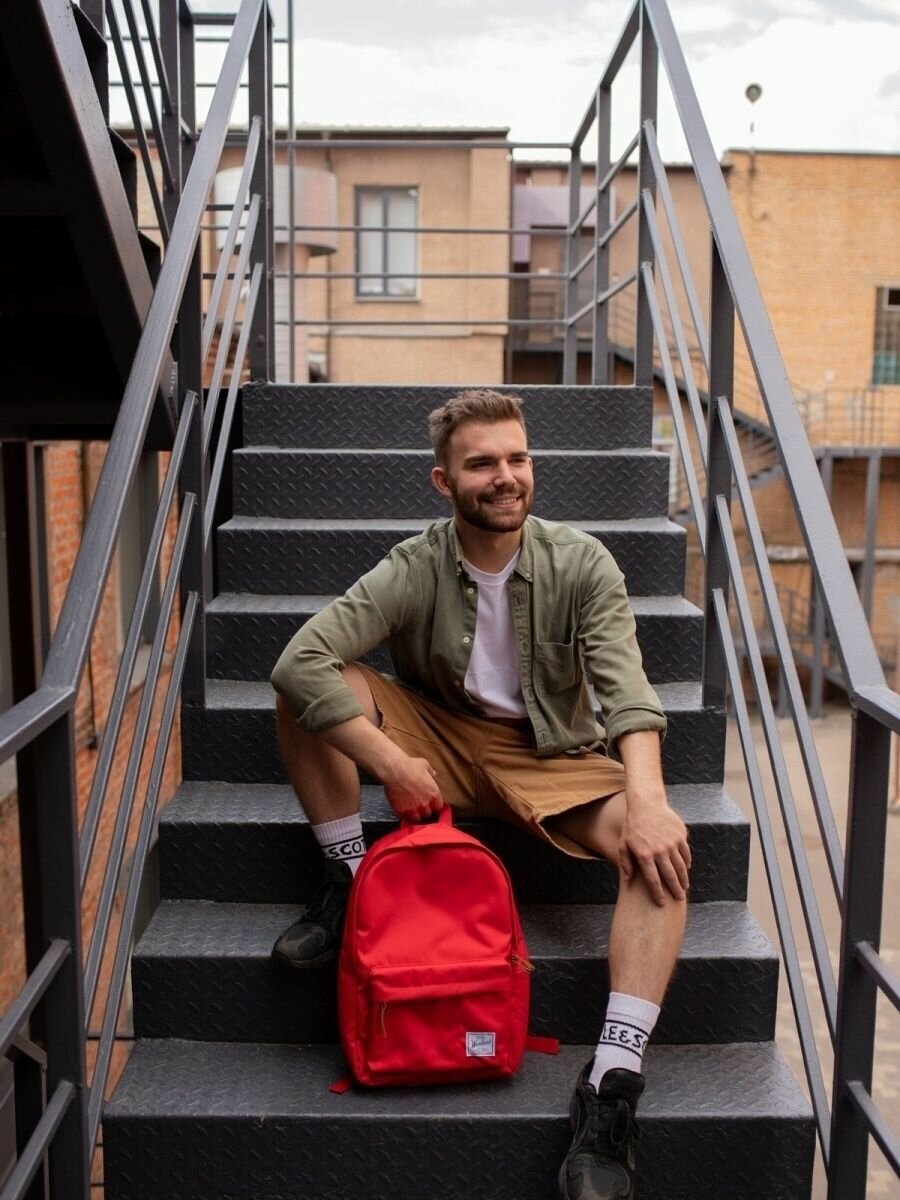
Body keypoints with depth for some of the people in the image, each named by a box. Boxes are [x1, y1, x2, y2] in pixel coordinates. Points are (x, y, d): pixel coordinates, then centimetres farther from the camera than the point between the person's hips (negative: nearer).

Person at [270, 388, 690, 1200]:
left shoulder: (581, 563, -12)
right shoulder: (415, 570, -14)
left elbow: (624, 683, -25)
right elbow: (300, 660, -24)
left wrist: (647, 797, -42)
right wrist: (392, 762, -30)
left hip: (551, 755, -1)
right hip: (439, 740, 1)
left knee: (661, 847, -29)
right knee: (309, 688, -21)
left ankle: (612, 1082, -30)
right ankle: (348, 882, -7)